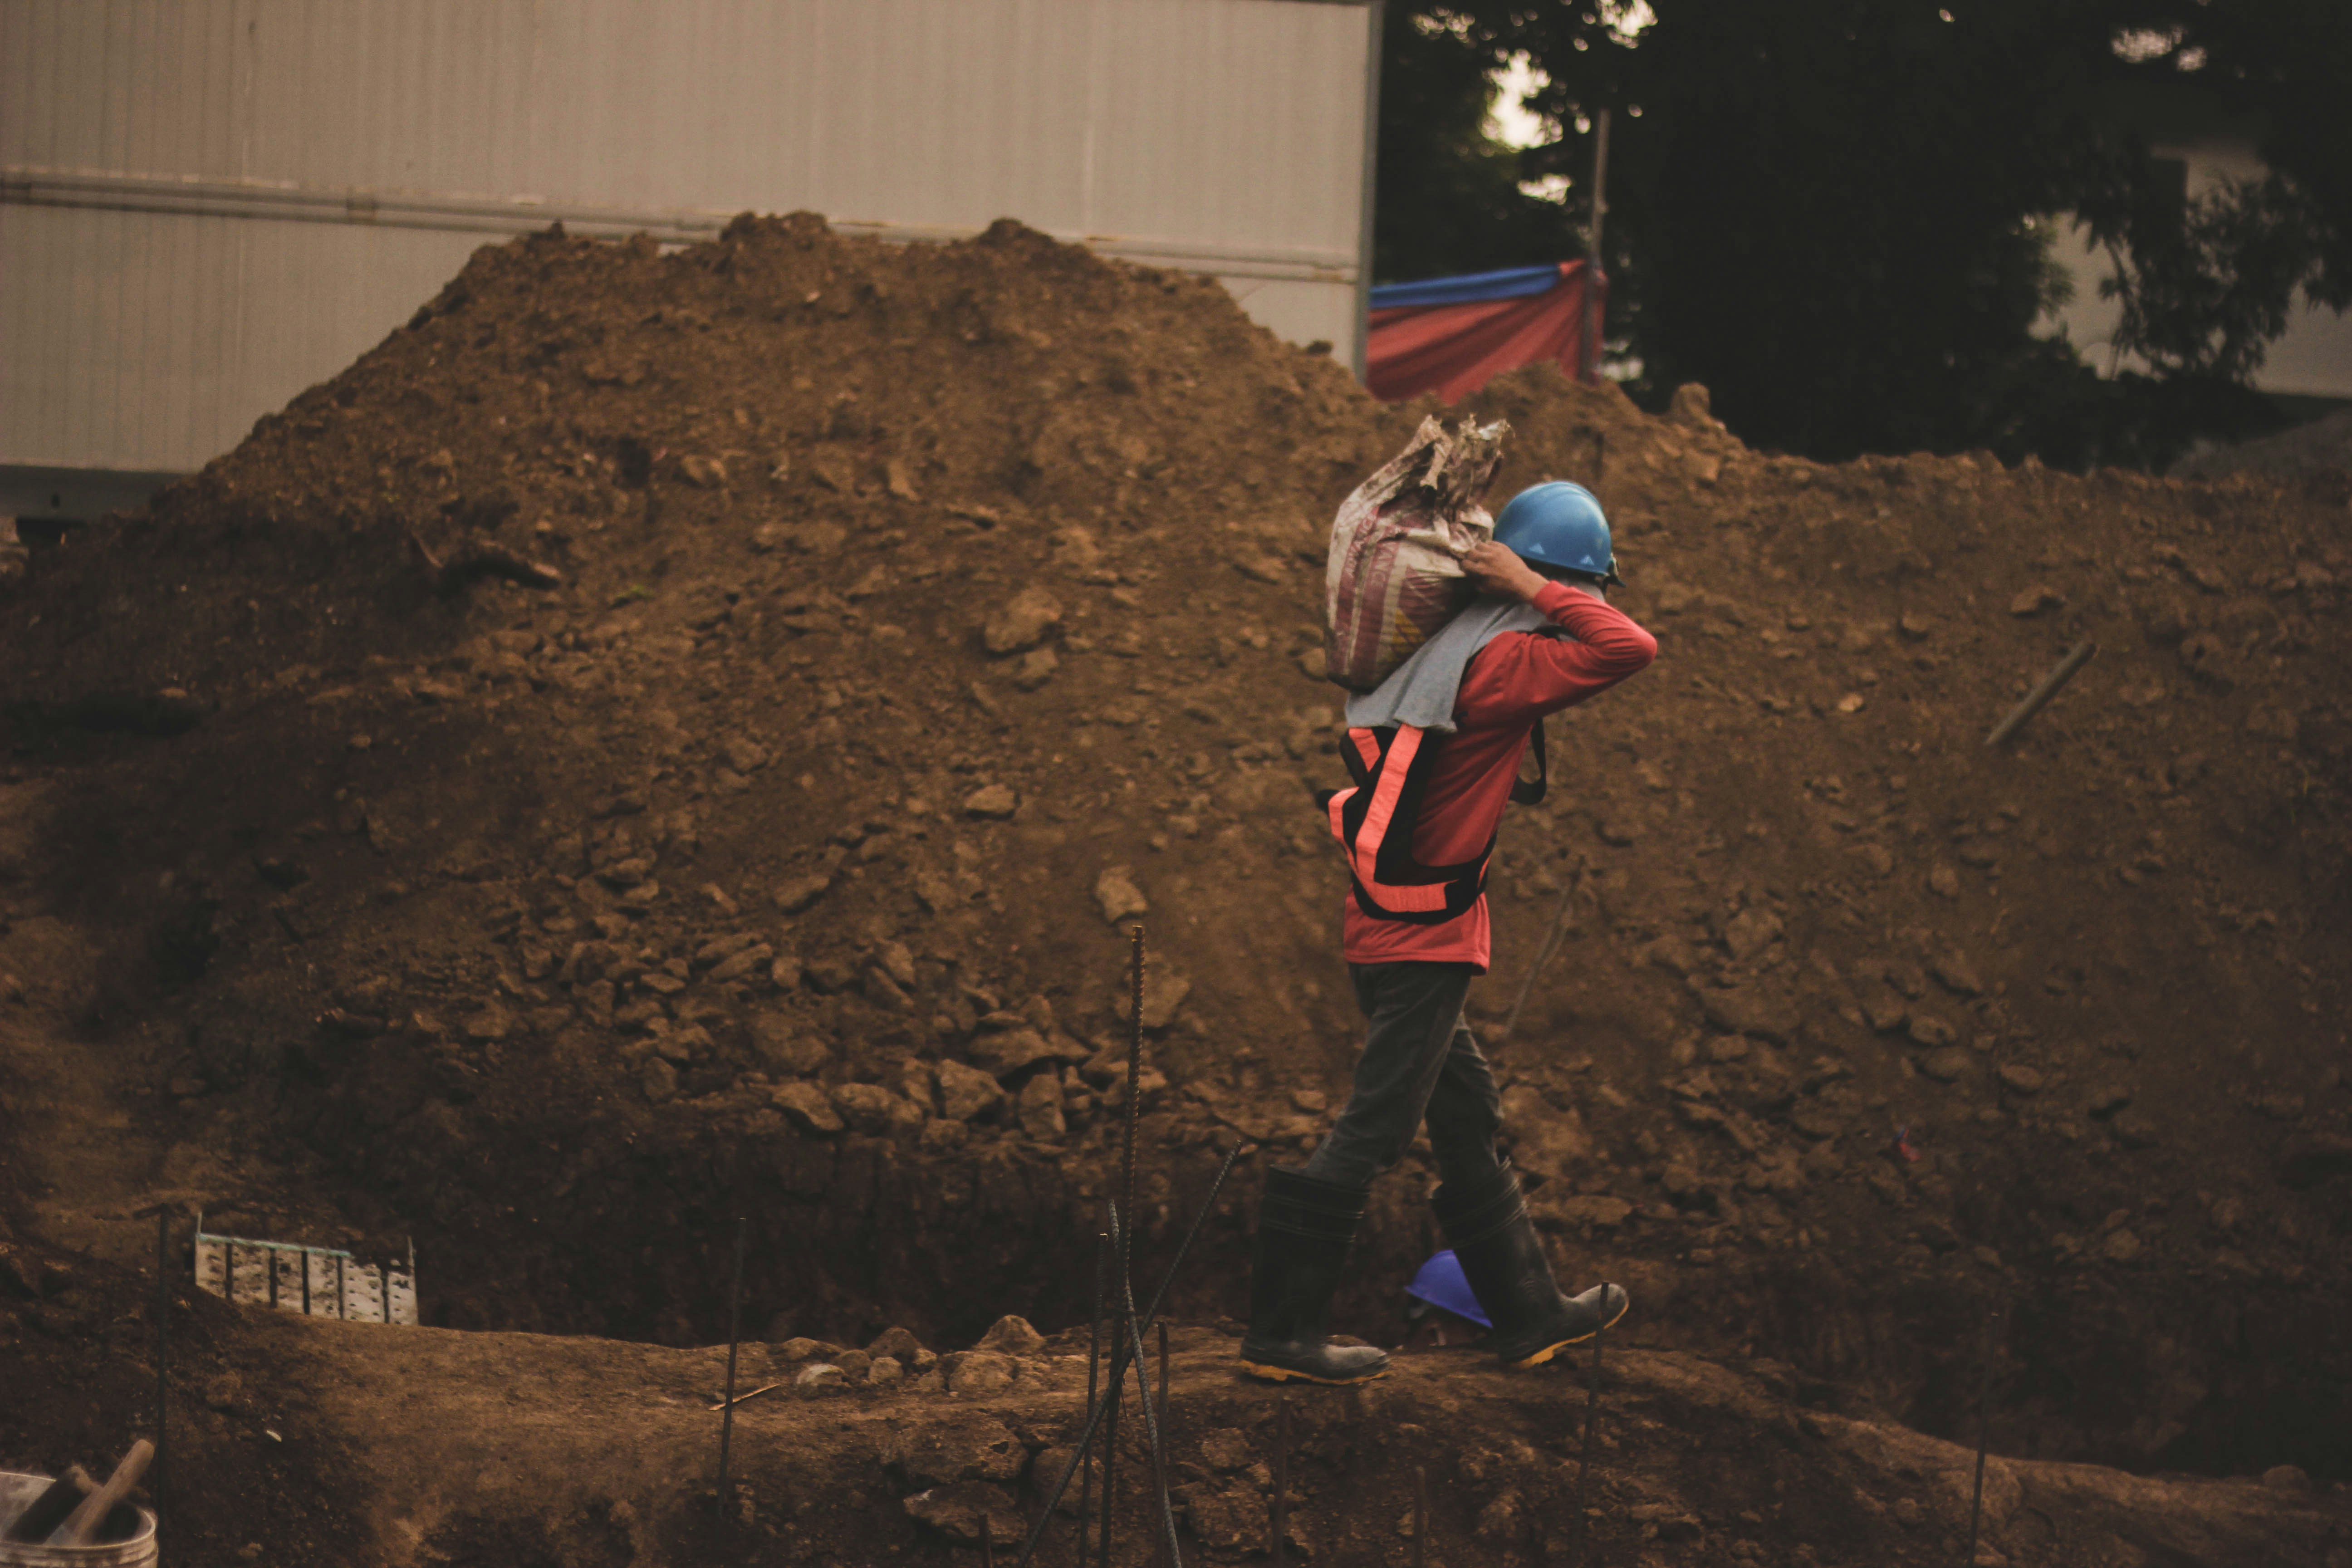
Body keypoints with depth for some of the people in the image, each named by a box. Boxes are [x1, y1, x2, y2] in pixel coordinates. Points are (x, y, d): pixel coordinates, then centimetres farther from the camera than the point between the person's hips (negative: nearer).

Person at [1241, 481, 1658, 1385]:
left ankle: (1530, 1315, 26)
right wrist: (1533, 590, -16)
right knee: (1373, 1131, -5)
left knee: (1469, 1123, 16)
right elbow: (1632, 649, -24)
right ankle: (1282, 1333, -2)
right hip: (1422, 937, -10)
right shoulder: (1499, 664, -17)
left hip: (1393, 930, 10)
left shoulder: (1456, 652, 10)